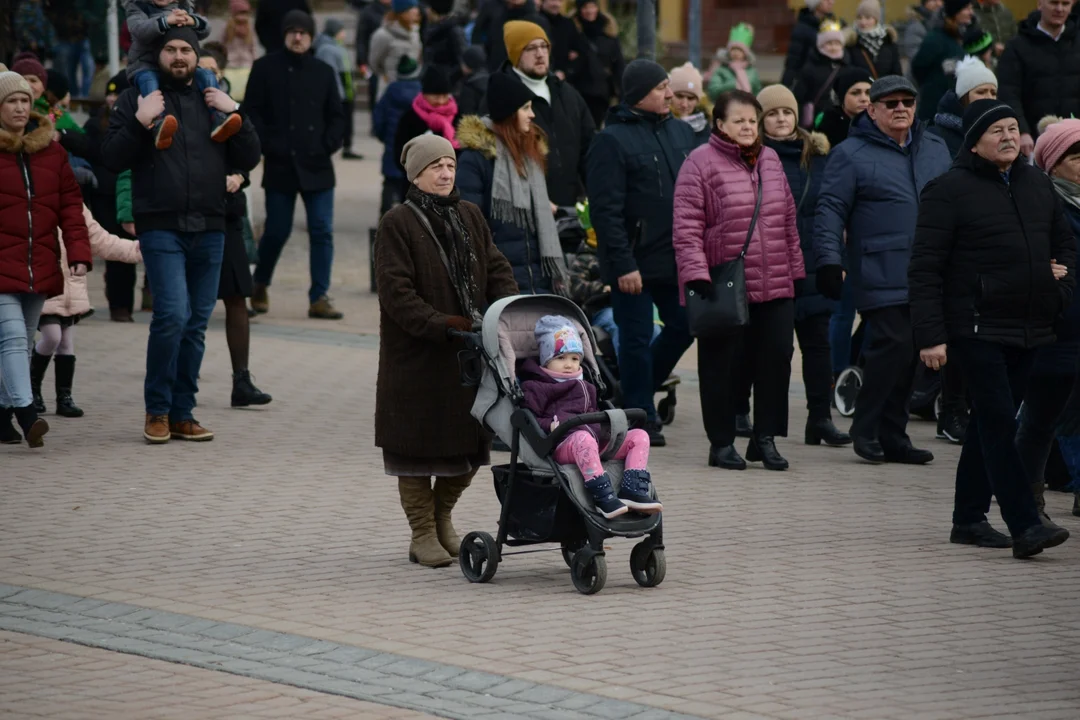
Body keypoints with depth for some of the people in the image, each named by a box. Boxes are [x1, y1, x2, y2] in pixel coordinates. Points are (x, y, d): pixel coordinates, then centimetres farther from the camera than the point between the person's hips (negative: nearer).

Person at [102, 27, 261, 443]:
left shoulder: (213, 101, 16)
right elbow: (112, 159, -2)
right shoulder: (136, 99, 6)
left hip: (209, 229, 4)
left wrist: (234, 113, -2)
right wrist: (140, 122, -14)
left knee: (196, 323, 5)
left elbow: (249, 159, 10)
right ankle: (157, 410, -3)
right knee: (173, 314, -16)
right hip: (161, 228, -4)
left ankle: (182, 413, 12)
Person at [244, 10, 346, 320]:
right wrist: (267, 146, -9)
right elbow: (252, 112, 0)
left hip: (317, 167, 2)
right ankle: (259, 285, 28)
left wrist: (328, 146, -3)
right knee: (277, 232, 4)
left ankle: (319, 298, 0)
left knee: (322, 232, -4)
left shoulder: (323, 72, 9)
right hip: (280, 165, -2)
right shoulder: (265, 68, 2)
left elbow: (336, 117, 12)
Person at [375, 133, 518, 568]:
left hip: (470, 352, 5)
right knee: (419, 442, 2)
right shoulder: (397, 224, -9)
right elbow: (396, 292, -15)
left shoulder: (469, 217, 10)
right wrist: (443, 326, -22)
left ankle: (441, 516, 31)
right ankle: (423, 535, 13)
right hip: (416, 357, -5)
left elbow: (497, 270, 11)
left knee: (469, 442, 9)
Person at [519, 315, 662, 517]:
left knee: (639, 436, -5)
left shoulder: (585, 387, 34)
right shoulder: (535, 387, 10)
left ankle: (632, 490, -24)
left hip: (599, 440, 8)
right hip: (562, 445, -8)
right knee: (584, 438, -42)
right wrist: (549, 426, -20)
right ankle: (602, 496, -50)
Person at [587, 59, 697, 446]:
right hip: (635, 262, -6)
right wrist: (623, 265, -19)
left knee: (684, 326, 11)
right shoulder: (612, 140, -11)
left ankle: (637, 390, 30)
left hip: (677, 258, 6)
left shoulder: (682, 133, 10)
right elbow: (606, 209, -15)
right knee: (637, 339, 1)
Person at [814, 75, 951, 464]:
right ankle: (866, 429, -2)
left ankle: (892, 436, 13)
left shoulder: (936, 149, 17)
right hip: (882, 276, -6)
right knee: (892, 344, -15)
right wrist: (828, 261, -13)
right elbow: (830, 210, -4)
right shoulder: (851, 154, 0)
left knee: (909, 355, 6)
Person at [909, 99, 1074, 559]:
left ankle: (969, 518, 20)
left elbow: (1066, 242, 27)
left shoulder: (1037, 185, 13)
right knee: (998, 423, -11)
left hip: (1028, 329, 7)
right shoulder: (950, 190, -7)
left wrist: (1061, 290, 8)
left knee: (990, 424, 12)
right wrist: (930, 335, -15)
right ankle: (1024, 526, -17)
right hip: (977, 328, -7)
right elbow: (925, 268, -9)